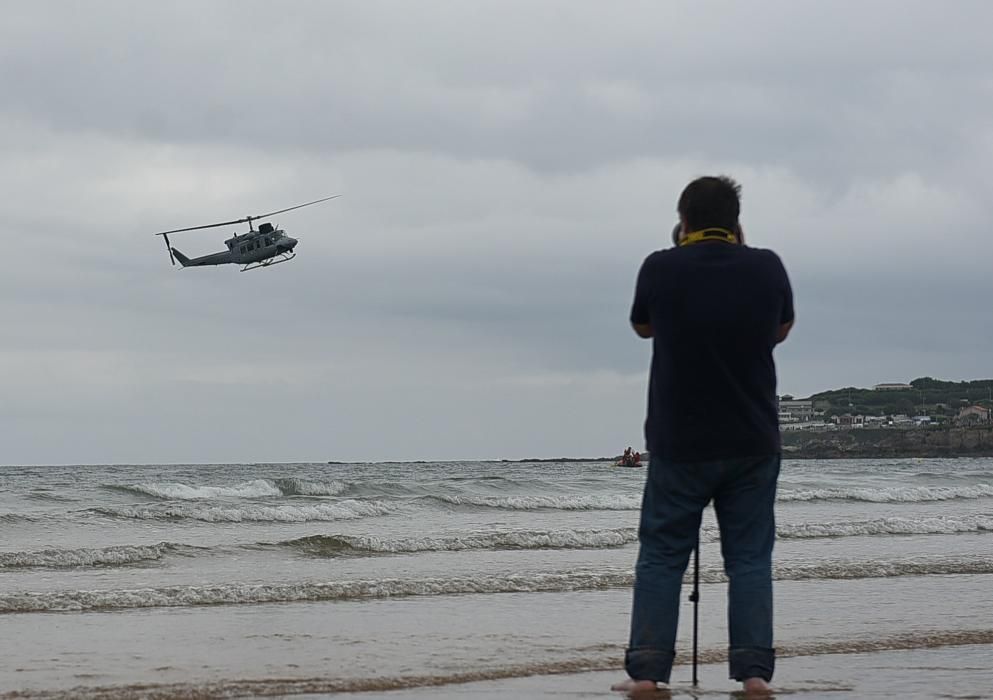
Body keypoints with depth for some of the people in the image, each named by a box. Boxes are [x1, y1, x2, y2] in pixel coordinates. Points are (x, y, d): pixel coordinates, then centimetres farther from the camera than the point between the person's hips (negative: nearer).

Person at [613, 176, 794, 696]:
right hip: (754, 440, 1)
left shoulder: (661, 269, -10)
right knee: (750, 557, 7)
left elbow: (642, 326, 10)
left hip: (678, 442, -1)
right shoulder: (767, 267, -5)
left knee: (661, 555, 6)